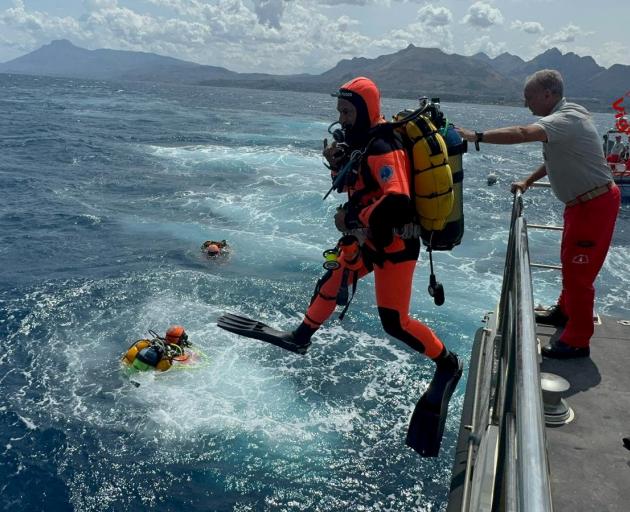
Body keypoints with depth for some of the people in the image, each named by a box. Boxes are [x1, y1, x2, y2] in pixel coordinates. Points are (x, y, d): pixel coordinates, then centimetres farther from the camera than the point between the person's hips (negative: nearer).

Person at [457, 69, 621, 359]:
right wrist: (527, 183, 16)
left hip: (595, 204, -10)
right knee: (570, 261, 22)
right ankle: (565, 311, 41)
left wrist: (476, 137, -40)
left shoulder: (566, 120, -24)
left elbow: (523, 134, -40)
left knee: (578, 269, -3)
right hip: (582, 202, 10)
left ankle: (577, 341, 8)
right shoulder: (561, 118, 9)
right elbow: (555, 158, 21)